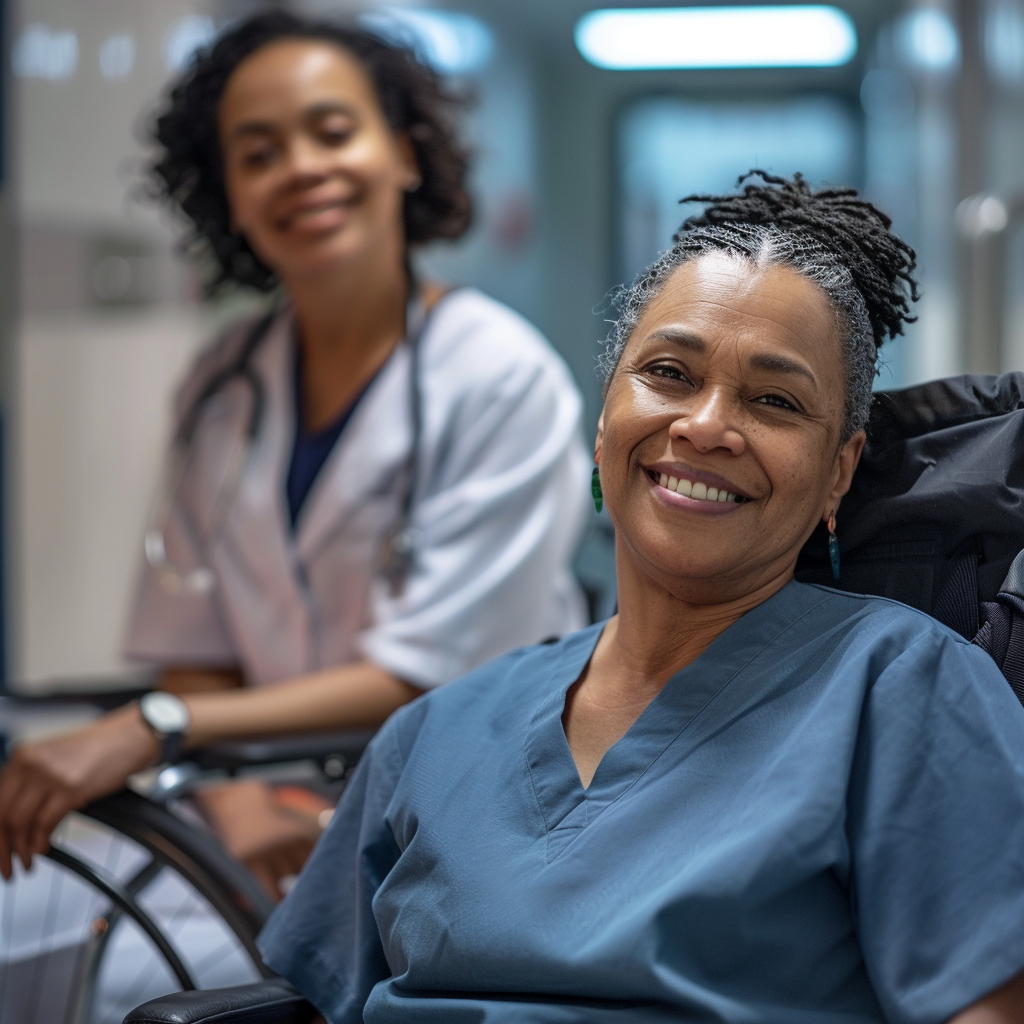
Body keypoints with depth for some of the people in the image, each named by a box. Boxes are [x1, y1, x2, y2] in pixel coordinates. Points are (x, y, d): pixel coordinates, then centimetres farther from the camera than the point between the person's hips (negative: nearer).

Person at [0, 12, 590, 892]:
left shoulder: (503, 378, -10)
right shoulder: (224, 386, 7)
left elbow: (422, 679, -16)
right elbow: (195, 652, 7)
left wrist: (150, 731, -24)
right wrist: (238, 805, -14)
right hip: (286, 851, 4)